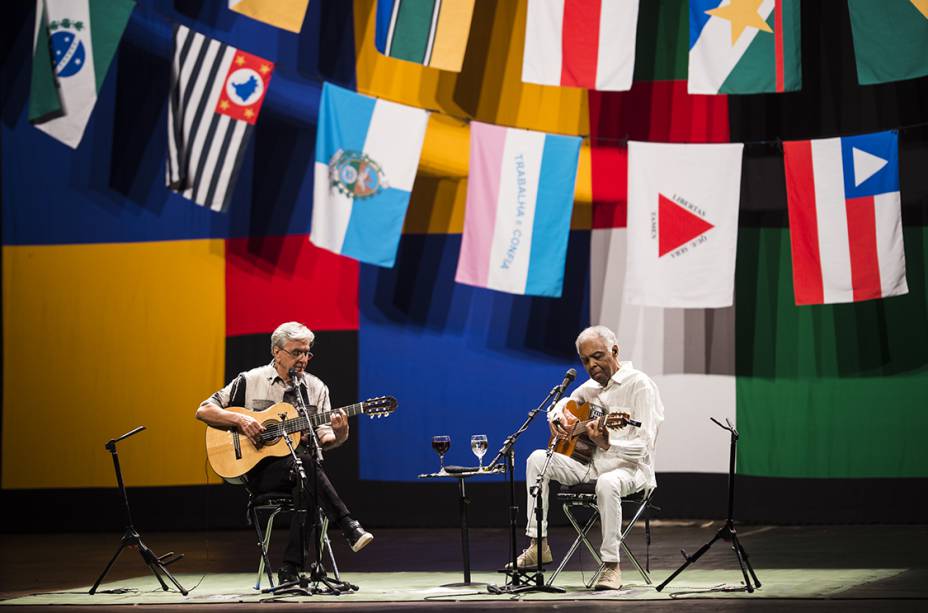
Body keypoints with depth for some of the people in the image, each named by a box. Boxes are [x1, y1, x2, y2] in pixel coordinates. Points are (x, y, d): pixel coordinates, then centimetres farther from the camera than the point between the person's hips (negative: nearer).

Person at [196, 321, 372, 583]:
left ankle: (291, 569, -30)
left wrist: (338, 435, -17)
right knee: (306, 463, -34)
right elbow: (203, 411, 3)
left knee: (307, 484, -34)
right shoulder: (249, 382, 5)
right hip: (258, 470, -3)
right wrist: (240, 419, -13)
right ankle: (349, 528, -35)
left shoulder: (316, 388, 13)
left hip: (299, 465, 3)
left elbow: (323, 438, 7)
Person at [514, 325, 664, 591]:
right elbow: (564, 403, 33)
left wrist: (607, 443, -37)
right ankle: (538, 545, -10)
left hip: (629, 468, -8)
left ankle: (612, 566, -29)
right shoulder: (592, 387, 12)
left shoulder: (639, 385, -12)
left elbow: (643, 446, -20)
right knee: (537, 459, -9)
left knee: (607, 483, -41)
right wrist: (558, 417, 7)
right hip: (591, 464, 8)